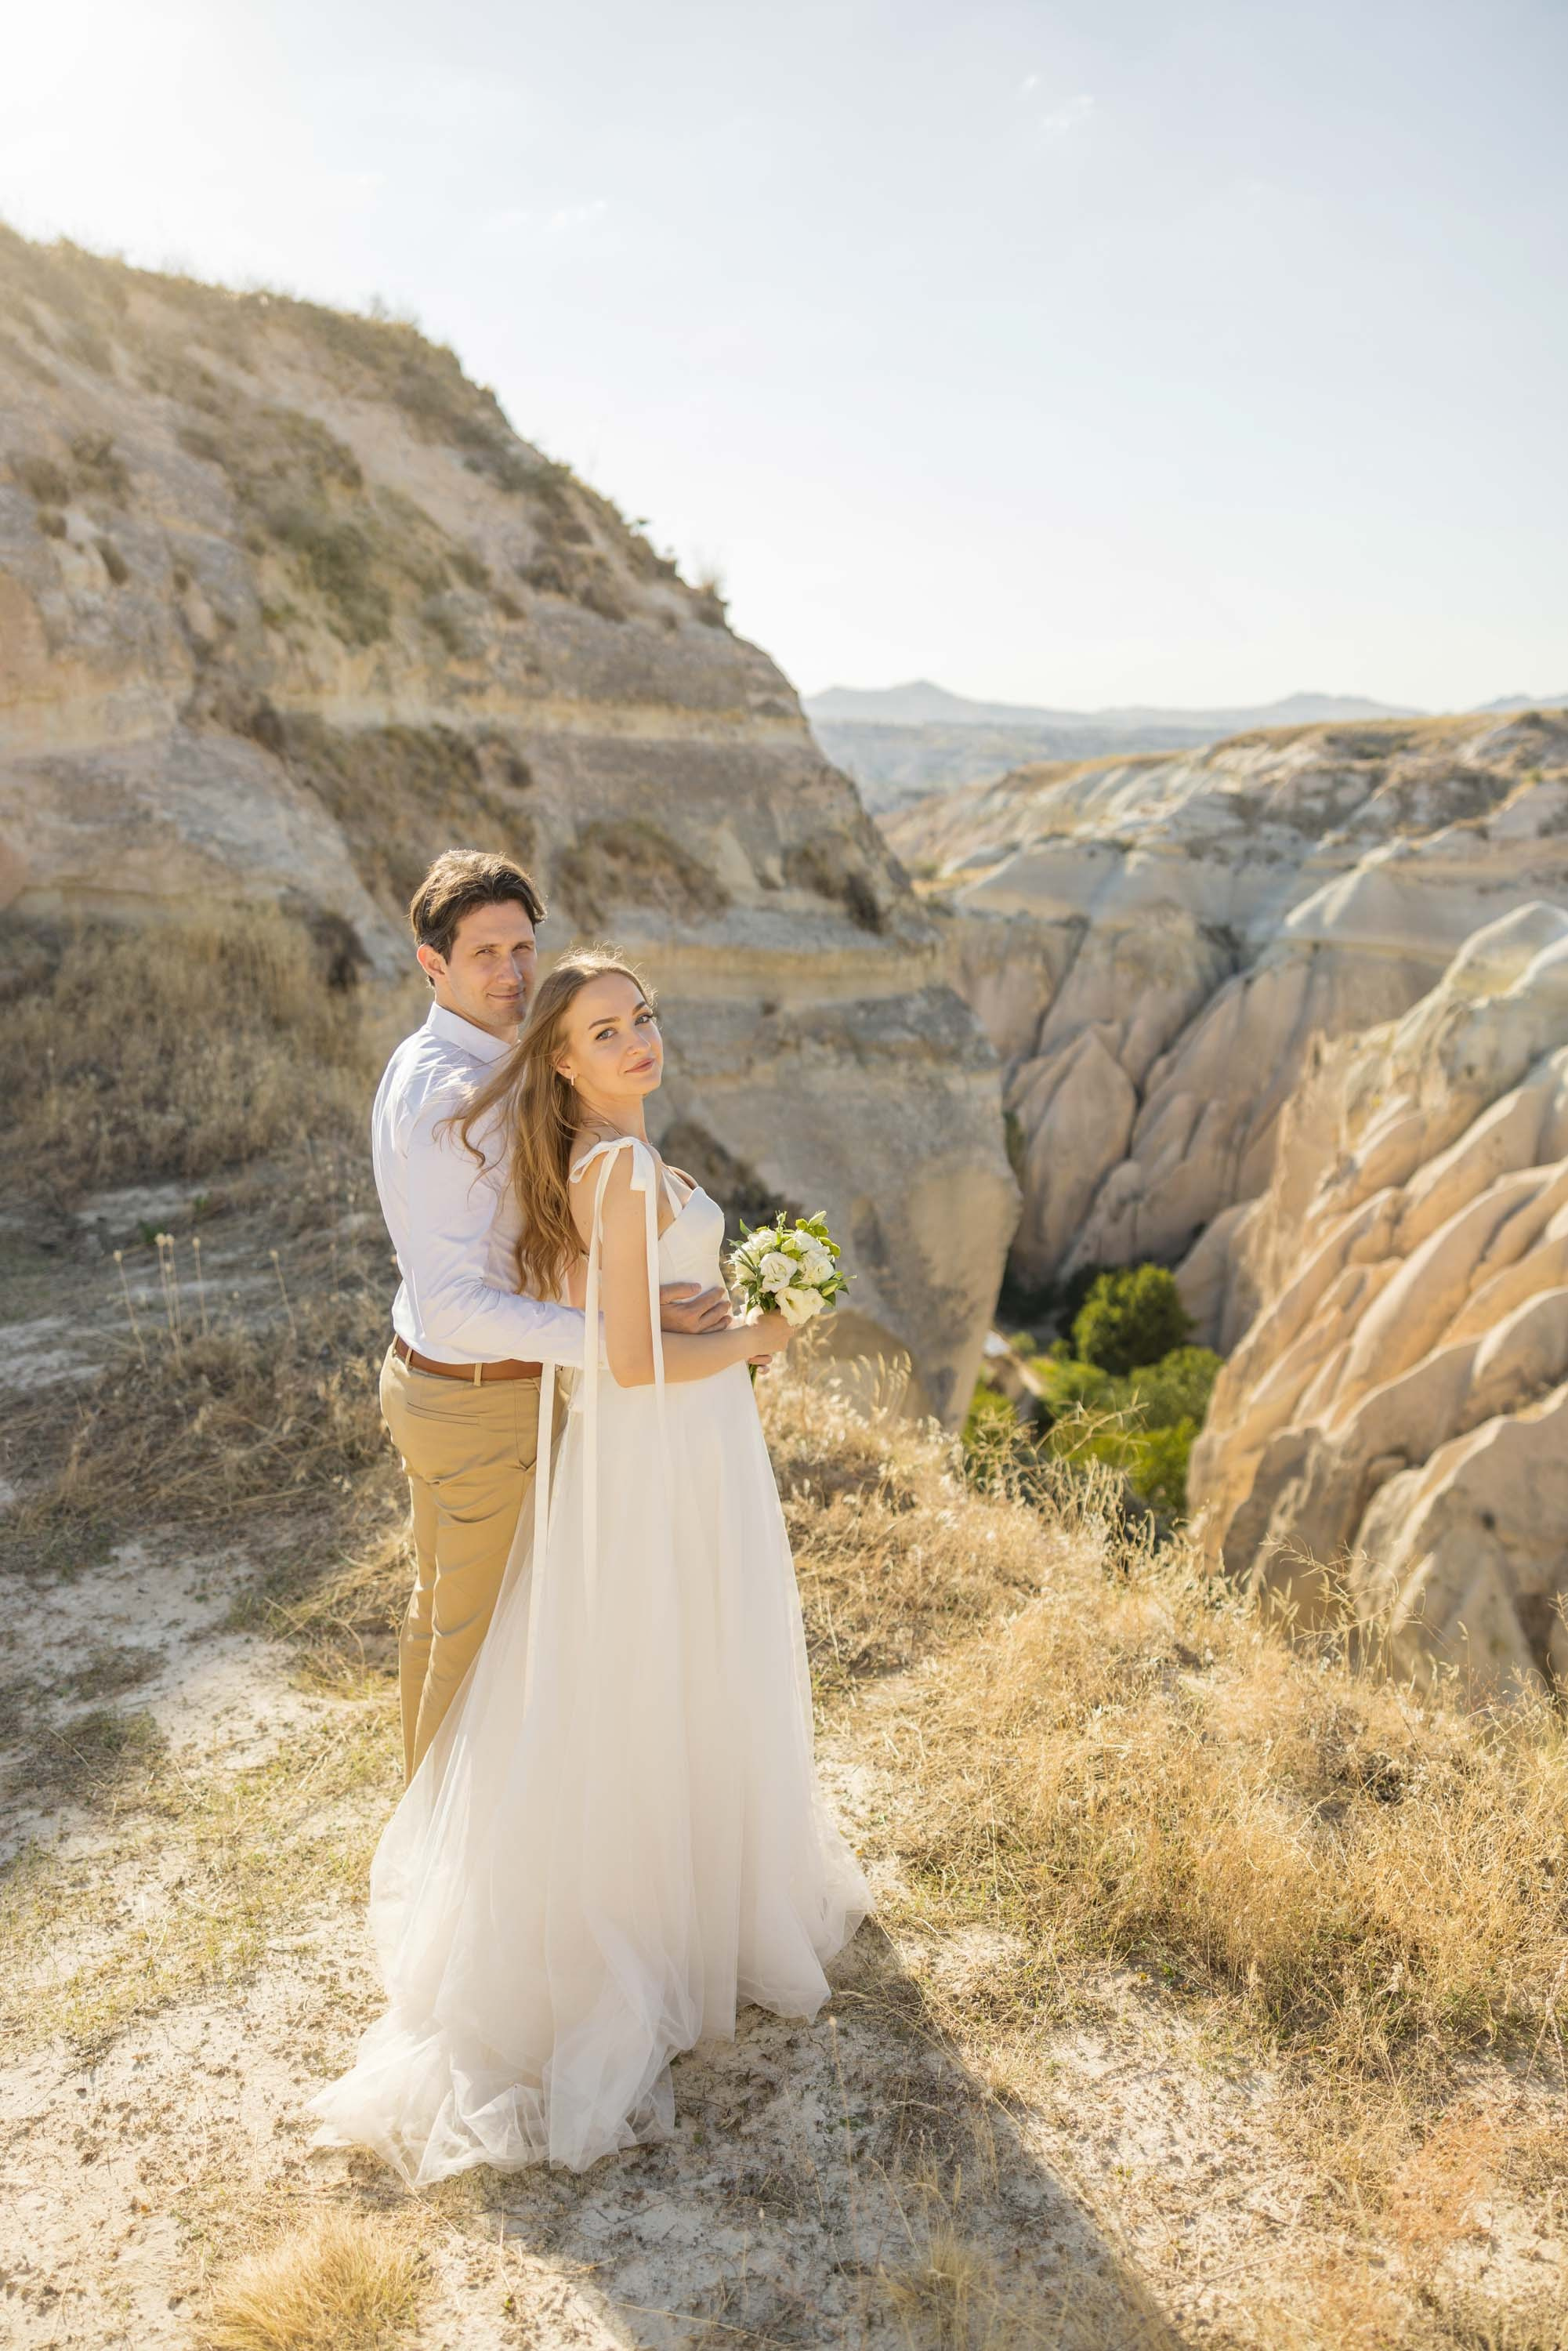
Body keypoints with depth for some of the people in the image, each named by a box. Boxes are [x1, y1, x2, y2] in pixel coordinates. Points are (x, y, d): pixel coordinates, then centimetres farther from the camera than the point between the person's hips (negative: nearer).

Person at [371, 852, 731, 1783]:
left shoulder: (437, 1067, 3)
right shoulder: (446, 1101, -30)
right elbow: (454, 1306, -35)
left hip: (429, 1380, 10)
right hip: (484, 1407, -10)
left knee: (438, 1608, 25)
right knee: (481, 1634, 11)